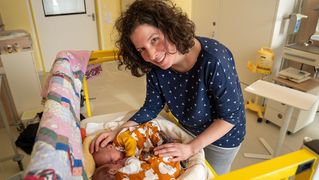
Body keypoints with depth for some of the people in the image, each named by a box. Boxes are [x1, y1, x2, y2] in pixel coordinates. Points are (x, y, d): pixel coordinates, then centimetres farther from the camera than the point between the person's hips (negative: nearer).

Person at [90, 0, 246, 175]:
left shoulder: (214, 59, -36)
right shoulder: (155, 67, -19)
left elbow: (230, 116, -27)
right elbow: (151, 107, -8)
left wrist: (191, 147, -30)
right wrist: (117, 132, -18)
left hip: (222, 135, -4)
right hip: (188, 131, 4)